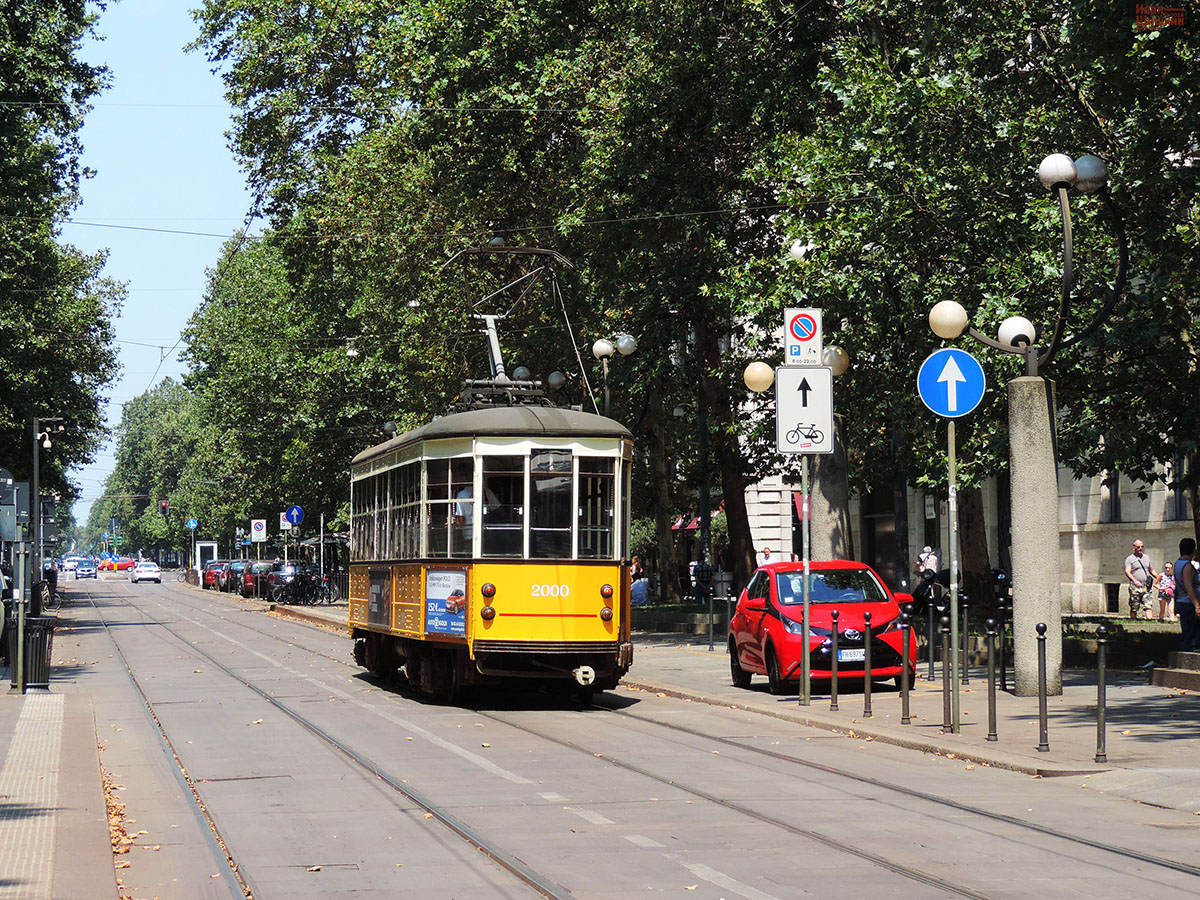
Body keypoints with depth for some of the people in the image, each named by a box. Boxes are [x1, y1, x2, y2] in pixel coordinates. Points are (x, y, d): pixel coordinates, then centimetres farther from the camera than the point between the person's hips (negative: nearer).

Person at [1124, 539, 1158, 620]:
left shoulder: (1146, 557, 19)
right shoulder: (1130, 558, 1)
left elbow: (1151, 570, 28)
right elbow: (1127, 572, -11)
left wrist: (1158, 578, 13)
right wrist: (1134, 581, -28)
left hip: (1146, 587, 4)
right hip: (1135, 588, -4)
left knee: (1148, 606, -8)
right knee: (1134, 607, 1)